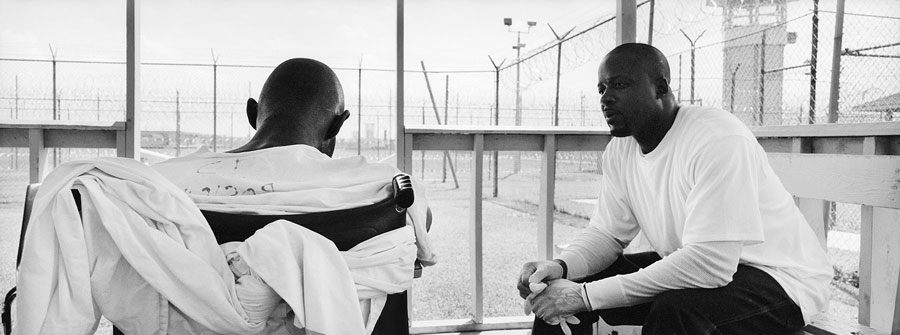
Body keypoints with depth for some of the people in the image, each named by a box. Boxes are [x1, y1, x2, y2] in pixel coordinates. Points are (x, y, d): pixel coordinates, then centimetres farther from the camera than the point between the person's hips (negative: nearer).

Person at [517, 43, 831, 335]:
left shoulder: (718, 140, -26)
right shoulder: (620, 149, -1)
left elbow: (709, 263, -33)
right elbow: (607, 232, 3)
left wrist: (588, 294, -33)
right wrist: (560, 267, -19)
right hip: (688, 267, 7)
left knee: (674, 309, -37)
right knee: (564, 287, -5)